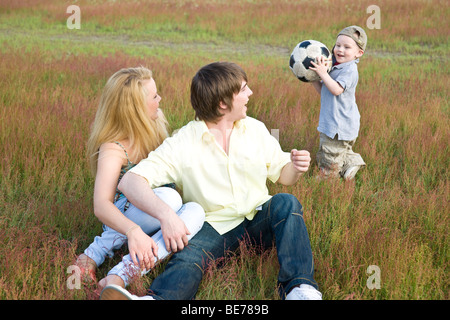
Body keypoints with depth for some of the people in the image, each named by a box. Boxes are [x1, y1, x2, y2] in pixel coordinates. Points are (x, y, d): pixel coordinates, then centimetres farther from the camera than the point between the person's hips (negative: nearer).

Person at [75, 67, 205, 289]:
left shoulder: (156, 120, 0)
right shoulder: (113, 149, -23)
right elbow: (101, 206, -37)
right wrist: (133, 231, -53)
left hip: (158, 216, 7)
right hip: (123, 217, -6)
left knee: (195, 211, -29)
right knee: (168, 197, -38)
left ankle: (121, 275, -42)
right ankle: (96, 253, -26)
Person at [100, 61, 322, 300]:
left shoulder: (255, 129, 6)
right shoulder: (183, 144, -9)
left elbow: (282, 175, 14)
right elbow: (130, 181, -18)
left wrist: (296, 169, -12)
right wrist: (166, 215, -36)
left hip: (258, 220, 4)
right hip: (215, 225, -3)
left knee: (286, 203, -27)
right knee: (187, 258, -34)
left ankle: (300, 286, -40)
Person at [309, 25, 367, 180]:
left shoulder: (349, 70, -18)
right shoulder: (335, 66, 11)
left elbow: (336, 89, -31)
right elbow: (323, 91, 15)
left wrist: (323, 73, -32)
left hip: (339, 125, -10)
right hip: (332, 122, 10)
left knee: (329, 158, 0)